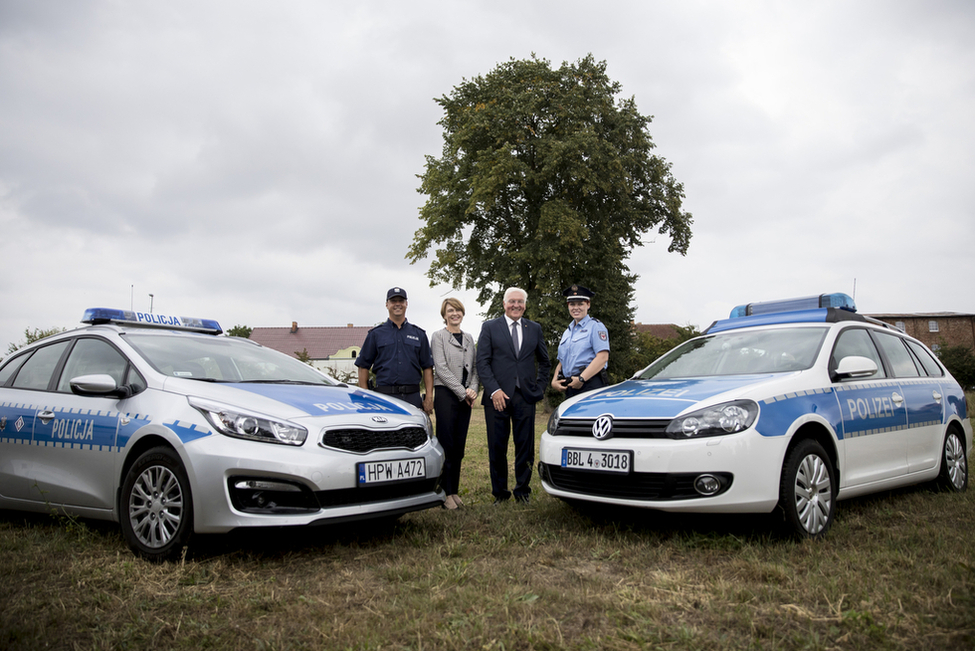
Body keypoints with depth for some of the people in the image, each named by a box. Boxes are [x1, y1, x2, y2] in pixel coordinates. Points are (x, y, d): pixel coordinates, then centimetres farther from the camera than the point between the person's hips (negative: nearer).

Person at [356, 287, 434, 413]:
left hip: (413, 397, 2)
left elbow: (427, 368, 11)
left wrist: (429, 397, 1)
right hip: (384, 397, -1)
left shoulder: (419, 334, 14)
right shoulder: (375, 334, 9)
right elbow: (363, 367, 6)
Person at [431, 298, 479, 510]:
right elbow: (441, 368, -9)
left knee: (459, 445, 7)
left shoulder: (469, 338, 16)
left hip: (465, 397, 5)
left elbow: (474, 367, 14)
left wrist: (473, 390, -4)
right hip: (446, 394, -5)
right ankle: (445, 492, 1)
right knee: (446, 444, -5)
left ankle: (454, 490, 15)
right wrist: (462, 392, -13)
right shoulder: (438, 336, -1)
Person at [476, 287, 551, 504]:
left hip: (526, 397, 2)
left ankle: (522, 491, 19)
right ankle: (500, 493, 16)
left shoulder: (535, 329, 13)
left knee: (525, 447, 5)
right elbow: (482, 362, -2)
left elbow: (544, 361, 22)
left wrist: (539, 387, 10)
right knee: (497, 447, 3)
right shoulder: (490, 327, 5)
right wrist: (494, 390, -12)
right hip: (498, 396, -2)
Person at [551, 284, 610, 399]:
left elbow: (603, 357, -12)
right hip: (569, 389, 6)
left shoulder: (596, 326, 1)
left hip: (591, 385, -6)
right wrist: (554, 381, 6)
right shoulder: (567, 332, 24)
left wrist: (581, 379, -18)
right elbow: (561, 362, 25)